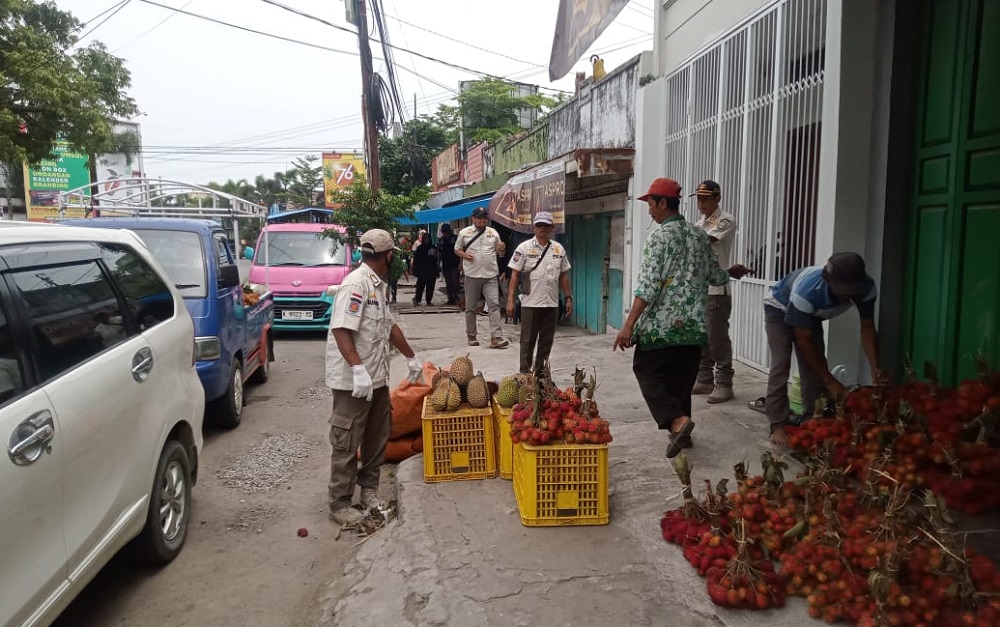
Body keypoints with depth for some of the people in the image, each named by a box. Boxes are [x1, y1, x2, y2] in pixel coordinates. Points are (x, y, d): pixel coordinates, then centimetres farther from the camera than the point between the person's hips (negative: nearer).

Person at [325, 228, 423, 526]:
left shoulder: (380, 286, 13)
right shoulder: (356, 284, -18)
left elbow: (390, 326, 25)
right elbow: (341, 330, -25)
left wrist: (411, 358, 30)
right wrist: (358, 369, -33)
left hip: (378, 377, 9)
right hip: (353, 381, -9)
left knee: (377, 437, 17)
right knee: (347, 444, 0)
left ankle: (369, 487, 32)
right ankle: (339, 504, 11)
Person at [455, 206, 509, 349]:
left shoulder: (493, 233, 11)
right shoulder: (464, 233, 5)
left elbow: (499, 253, 17)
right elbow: (457, 249, 12)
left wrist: (502, 249, -7)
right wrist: (464, 255, -9)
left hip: (490, 275, 1)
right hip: (472, 275, -1)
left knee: (494, 305, -9)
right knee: (470, 307, 7)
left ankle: (496, 338, -12)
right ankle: (471, 336, 20)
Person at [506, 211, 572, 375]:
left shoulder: (558, 249, 10)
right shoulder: (524, 248, -1)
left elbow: (563, 276, 15)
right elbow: (515, 275, -3)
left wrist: (568, 298, 10)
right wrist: (510, 300, -10)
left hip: (552, 303, 4)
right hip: (530, 303, -4)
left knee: (546, 341, 10)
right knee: (528, 340, 3)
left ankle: (540, 372, 22)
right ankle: (524, 372, 11)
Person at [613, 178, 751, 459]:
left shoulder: (660, 235, -11)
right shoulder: (699, 235, 9)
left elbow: (648, 285, -18)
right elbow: (715, 277, 17)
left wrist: (629, 325, -19)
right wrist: (732, 273, 42)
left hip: (662, 322, -7)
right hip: (694, 322, 7)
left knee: (647, 371, 5)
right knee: (682, 377, 16)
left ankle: (677, 420, -13)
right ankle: (681, 431, 22)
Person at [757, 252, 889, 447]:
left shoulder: (866, 288, -31)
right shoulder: (806, 291, -45)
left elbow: (867, 328, -18)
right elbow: (803, 341, -34)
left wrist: (876, 369, -32)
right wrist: (830, 380, -30)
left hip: (811, 315, 5)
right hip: (780, 310, -5)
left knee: (814, 369, -2)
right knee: (781, 366, -16)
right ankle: (778, 426, -12)